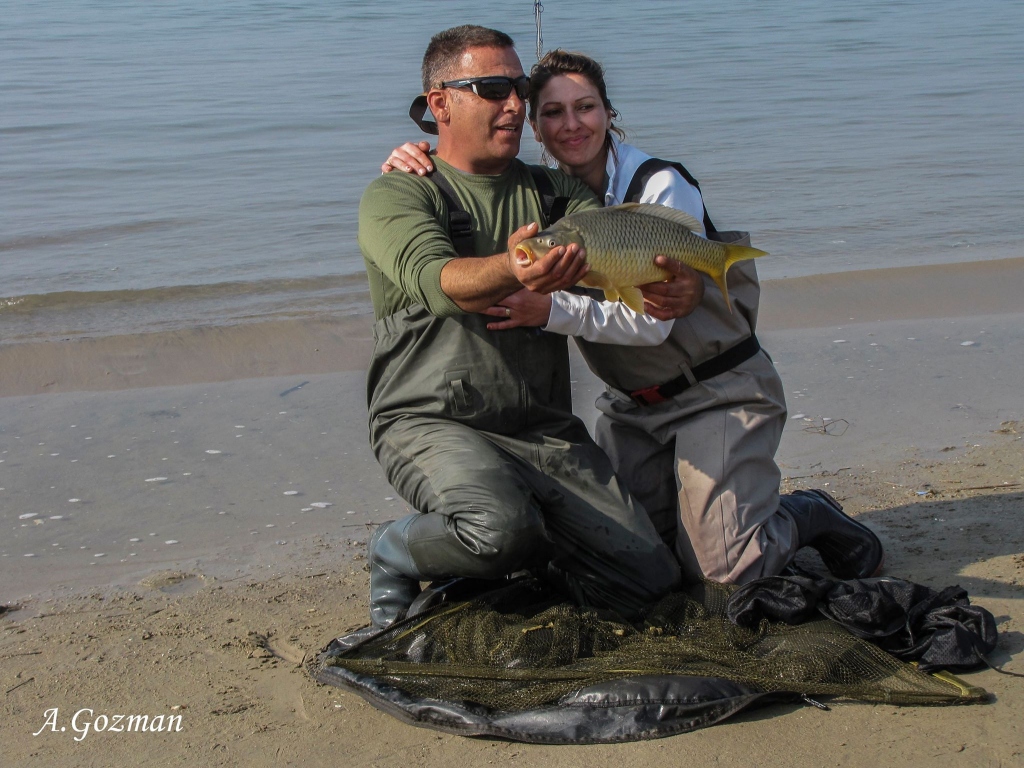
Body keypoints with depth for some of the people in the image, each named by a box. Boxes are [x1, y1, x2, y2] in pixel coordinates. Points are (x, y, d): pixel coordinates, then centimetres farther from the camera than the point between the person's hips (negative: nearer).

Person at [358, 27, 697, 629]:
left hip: (547, 430, 5)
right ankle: (397, 552, -1)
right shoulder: (396, 196, 0)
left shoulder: (553, 190, 16)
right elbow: (438, 282, -22)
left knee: (650, 579, -6)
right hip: (431, 422, -5)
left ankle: (521, 552, 20)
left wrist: (678, 282, -28)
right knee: (502, 528, -35)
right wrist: (513, 270, -45)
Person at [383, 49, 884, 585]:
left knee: (724, 570, -11)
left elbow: (652, 318, -25)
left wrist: (551, 310, -38)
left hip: (718, 393, -6)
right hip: (632, 403, 6)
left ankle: (812, 517, 18)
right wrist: (414, 168, -21)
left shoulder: (663, 188, -17)